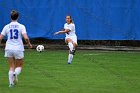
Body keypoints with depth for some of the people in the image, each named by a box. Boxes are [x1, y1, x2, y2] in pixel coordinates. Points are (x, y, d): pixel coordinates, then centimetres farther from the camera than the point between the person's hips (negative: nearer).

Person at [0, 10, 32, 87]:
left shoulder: (6, 27, 1)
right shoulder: (21, 26, -5)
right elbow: (26, 38, -15)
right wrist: (29, 44, 3)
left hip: (9, 49, 2)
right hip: (18, 49, -2)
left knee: (11, 67, 11)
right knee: (19, 66, 13)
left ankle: (11, 83, -2)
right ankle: (15, 74, -19)